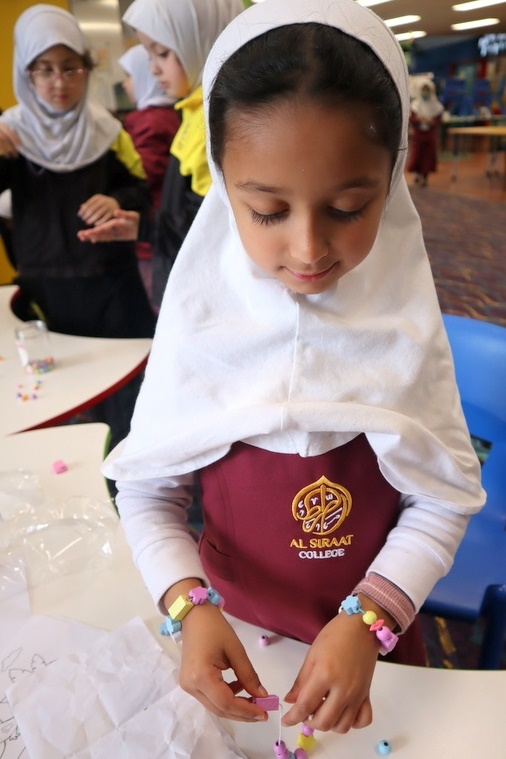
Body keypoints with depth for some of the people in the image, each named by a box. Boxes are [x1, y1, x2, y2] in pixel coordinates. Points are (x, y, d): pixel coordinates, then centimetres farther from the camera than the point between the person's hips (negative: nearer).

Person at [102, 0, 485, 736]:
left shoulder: (405, 320, -17)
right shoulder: (199, 317, -18)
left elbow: (445, 497, -13)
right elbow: (147, 489, -11)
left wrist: (369, 621, -24)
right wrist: (188, 607, -25)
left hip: (373, 628, 1)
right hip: (234, 620, 1)